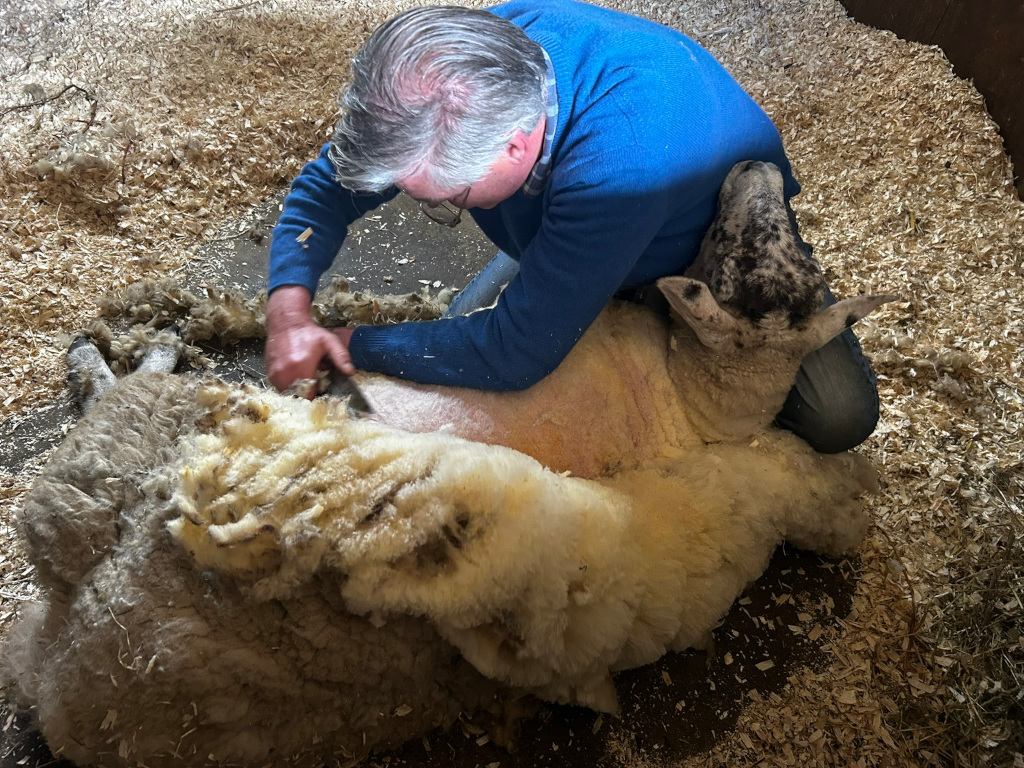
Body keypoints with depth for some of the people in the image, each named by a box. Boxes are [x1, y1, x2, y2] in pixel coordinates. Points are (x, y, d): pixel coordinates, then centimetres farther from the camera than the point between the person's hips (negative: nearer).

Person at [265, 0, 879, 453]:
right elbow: (326, 185, -16)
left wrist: (356, 344, -32)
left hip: (727, 241, -4)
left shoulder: (626, 158, -50)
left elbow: (514, 355, -42)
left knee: (839, 416, -18)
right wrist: (290, 311, -33)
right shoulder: (467, 55, -29)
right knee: (453, 358, -2)